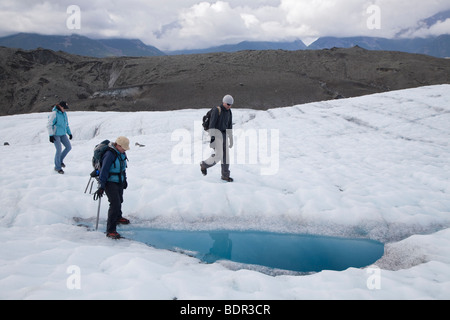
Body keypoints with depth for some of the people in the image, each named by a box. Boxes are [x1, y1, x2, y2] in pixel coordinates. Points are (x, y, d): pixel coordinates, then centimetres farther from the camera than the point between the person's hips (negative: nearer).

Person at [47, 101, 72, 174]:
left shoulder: (64, 114, 9)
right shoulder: (54, 114, -14)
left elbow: (66, 124, 20)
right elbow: (49, 125, -15)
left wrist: (69, 133, 17)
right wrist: (51, 135, -20)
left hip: (63, 134, 7)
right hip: (55, 134, -7)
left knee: (69, 147, 0)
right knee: (59, 150, -11)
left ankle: (60, 160, 21)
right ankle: (57, 167, 4)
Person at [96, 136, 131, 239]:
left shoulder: (122, 153, 4)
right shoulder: (110, 154, -23)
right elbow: (104, 170, -23)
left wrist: (124, 180, 26)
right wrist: (101, 186, -23)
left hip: (119, 182, 9)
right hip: (110, 183, -9)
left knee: (119, 200, 24)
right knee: (115, 204, -17)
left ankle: (118, 218, 51)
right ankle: (110, 230, -13)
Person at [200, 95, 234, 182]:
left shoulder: (229, 112, 9)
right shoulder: (216, 110, -15)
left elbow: (229, 126, 15)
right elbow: (212, 123, -20)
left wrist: (231, 138, 16)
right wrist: (212, 136, -27)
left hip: (224, 134, 7)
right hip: (216, 133, -7)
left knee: (225, 155, 4)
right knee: (218, 155, -12)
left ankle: (225, 175, 12)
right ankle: (204, 165, 12)